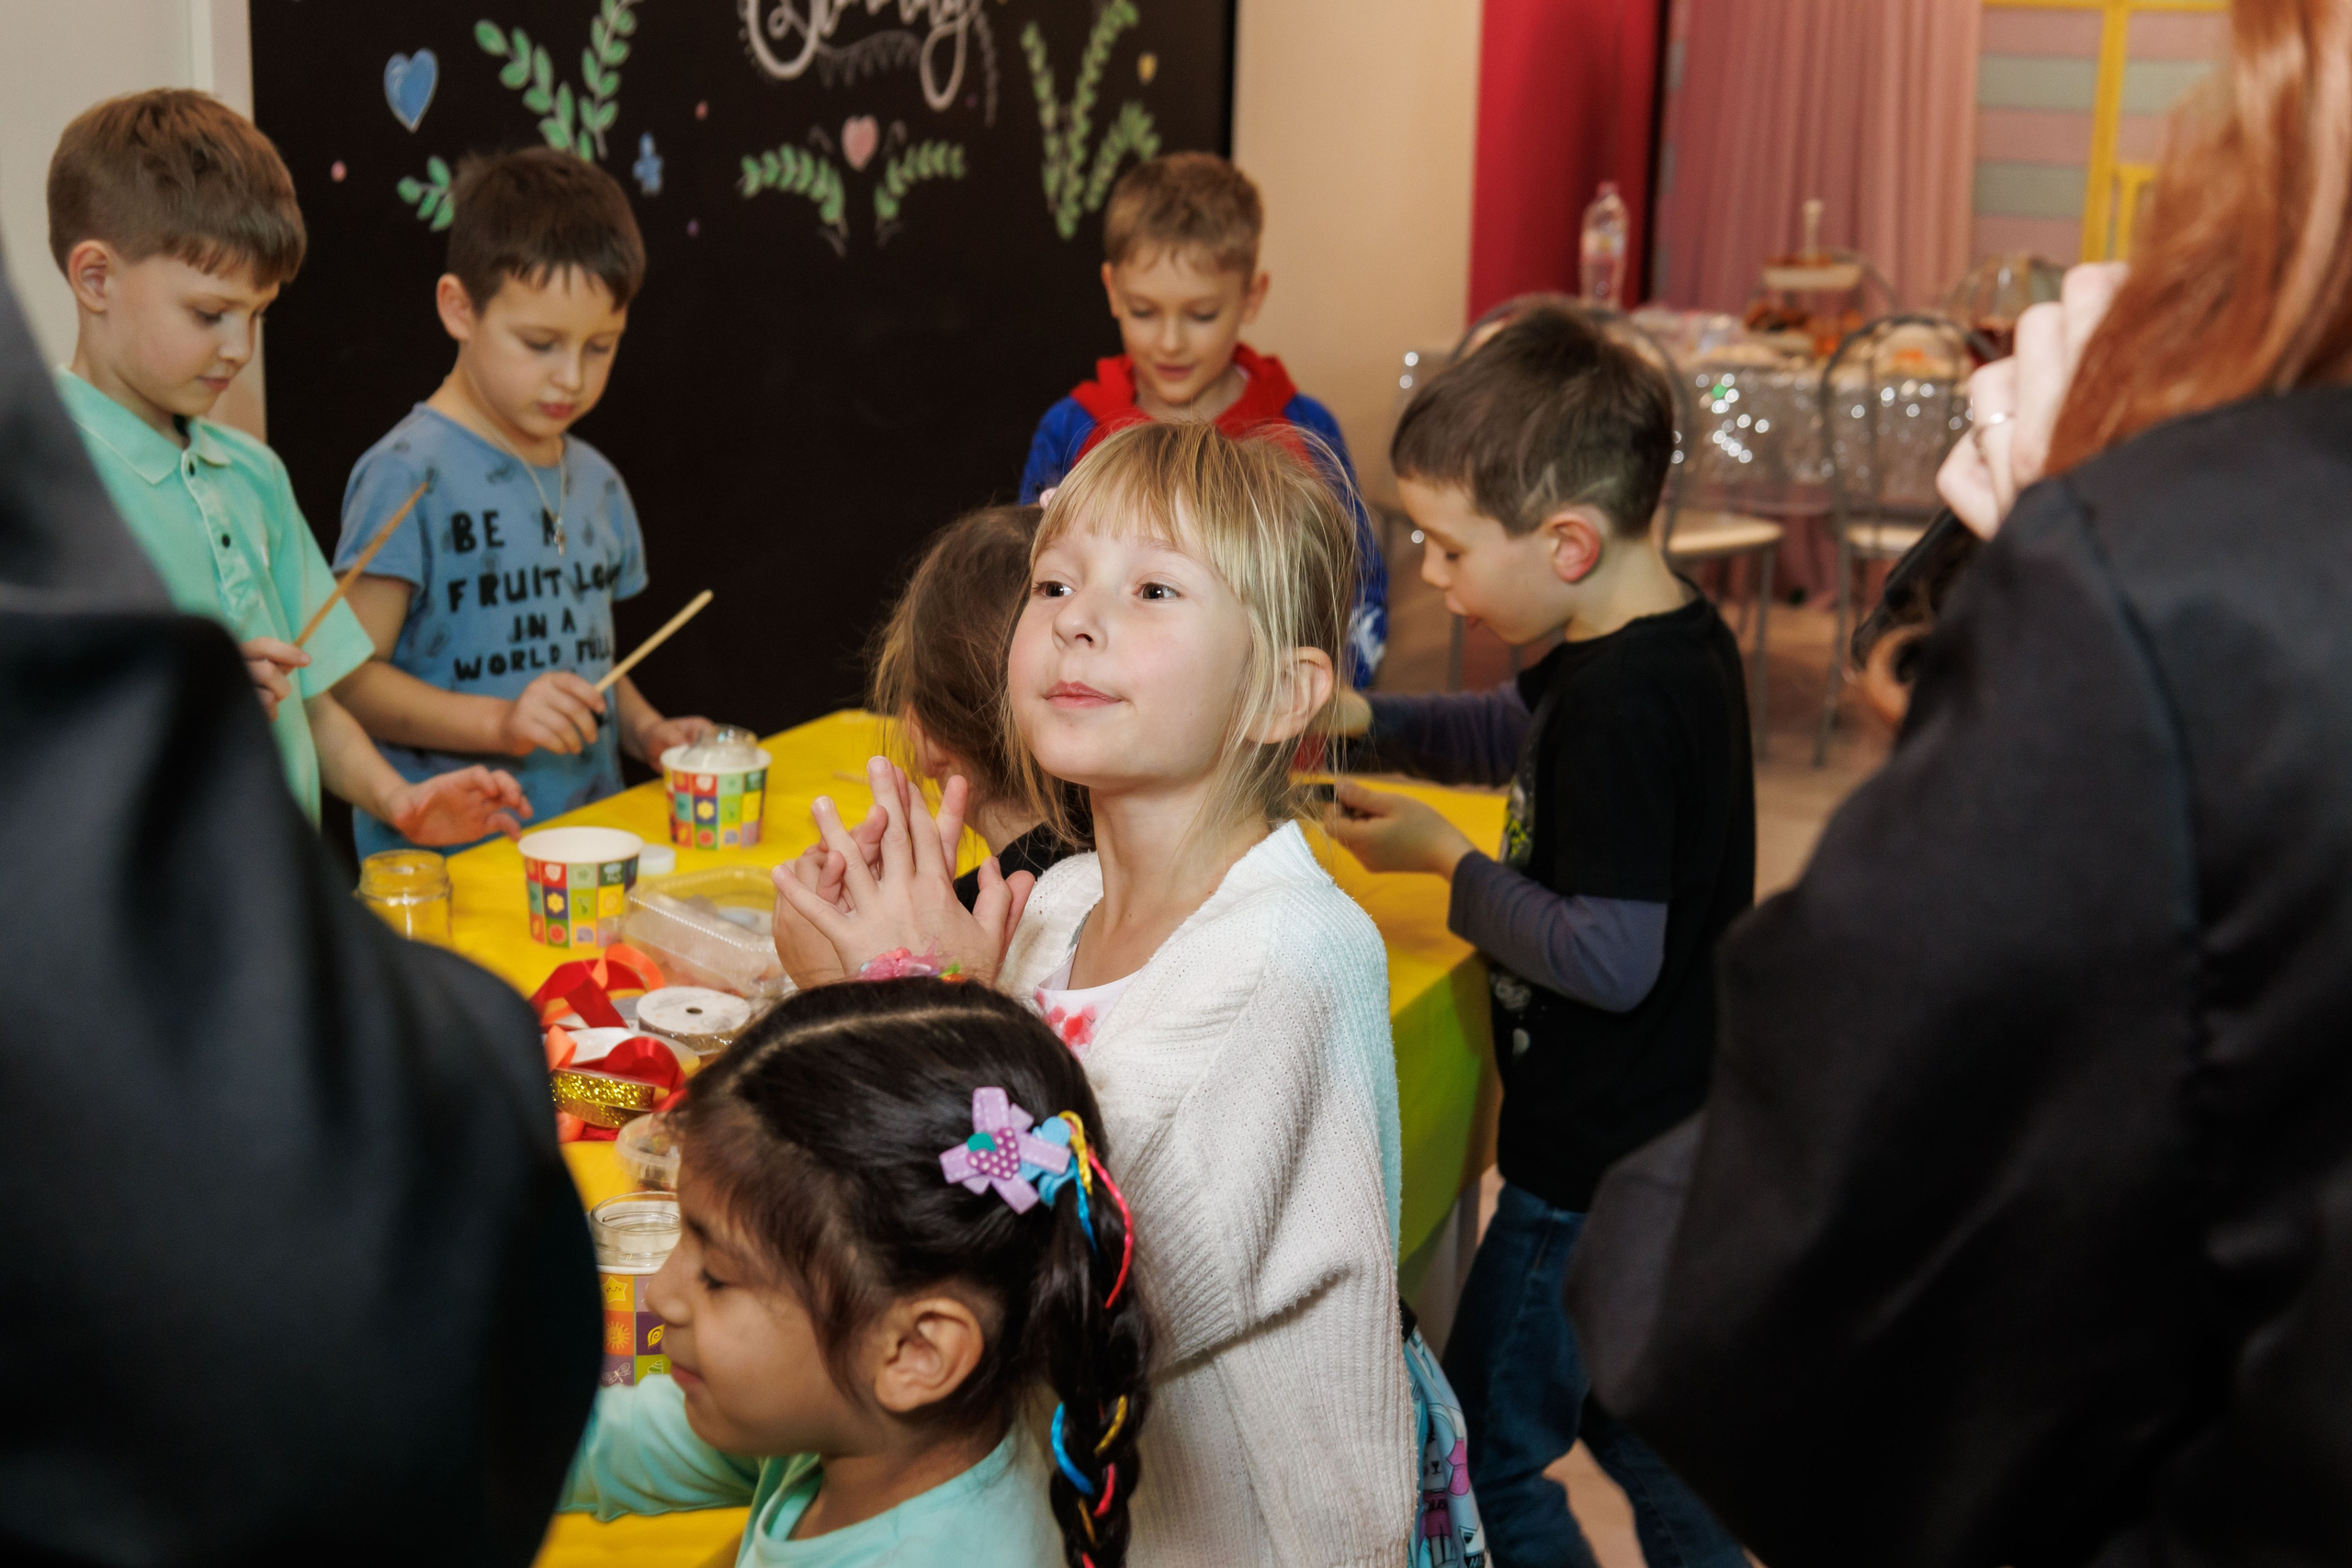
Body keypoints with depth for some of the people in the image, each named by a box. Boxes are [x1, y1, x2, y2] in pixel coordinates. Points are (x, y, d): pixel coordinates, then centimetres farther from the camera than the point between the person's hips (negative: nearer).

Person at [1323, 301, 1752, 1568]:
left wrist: (1448, 862, -14)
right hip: (1672, 1135, 10)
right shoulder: (1674, 640, 3)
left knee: (1480, 1458, 4)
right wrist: (1365, 724, 5)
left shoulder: (1621, 702, -27)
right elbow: (1523, 729, 20)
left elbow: (1610, 956, -27)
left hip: (1597, 1169, -10)